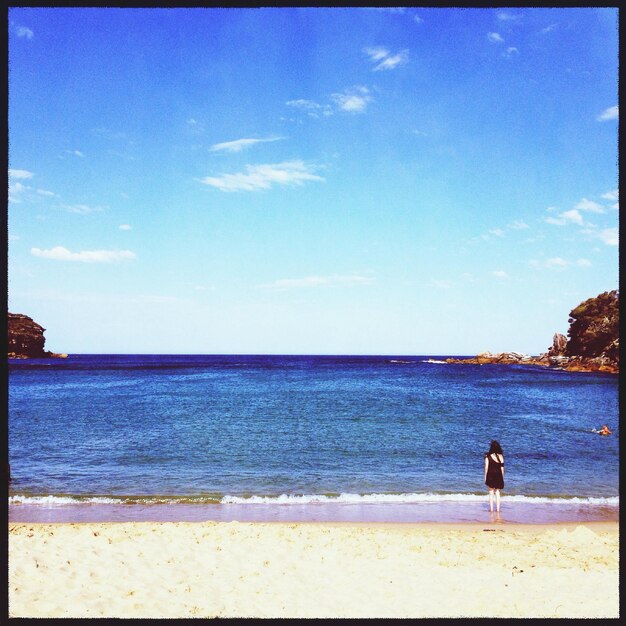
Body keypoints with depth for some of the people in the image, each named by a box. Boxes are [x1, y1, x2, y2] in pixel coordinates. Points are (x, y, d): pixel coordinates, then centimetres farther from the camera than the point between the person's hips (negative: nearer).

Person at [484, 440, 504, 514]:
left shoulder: (488, 456, -8)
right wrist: (502, 477, 11)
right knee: (497, 492, 12)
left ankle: (491, 508, 6)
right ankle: (498, 508, 11)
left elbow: (486, 467, -6)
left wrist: (485, 476, 2)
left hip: (490, 475, -2)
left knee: (491, 492, 8)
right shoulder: (500, 456, -2)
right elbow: (502, 467, 1)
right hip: (498, 475, 2)